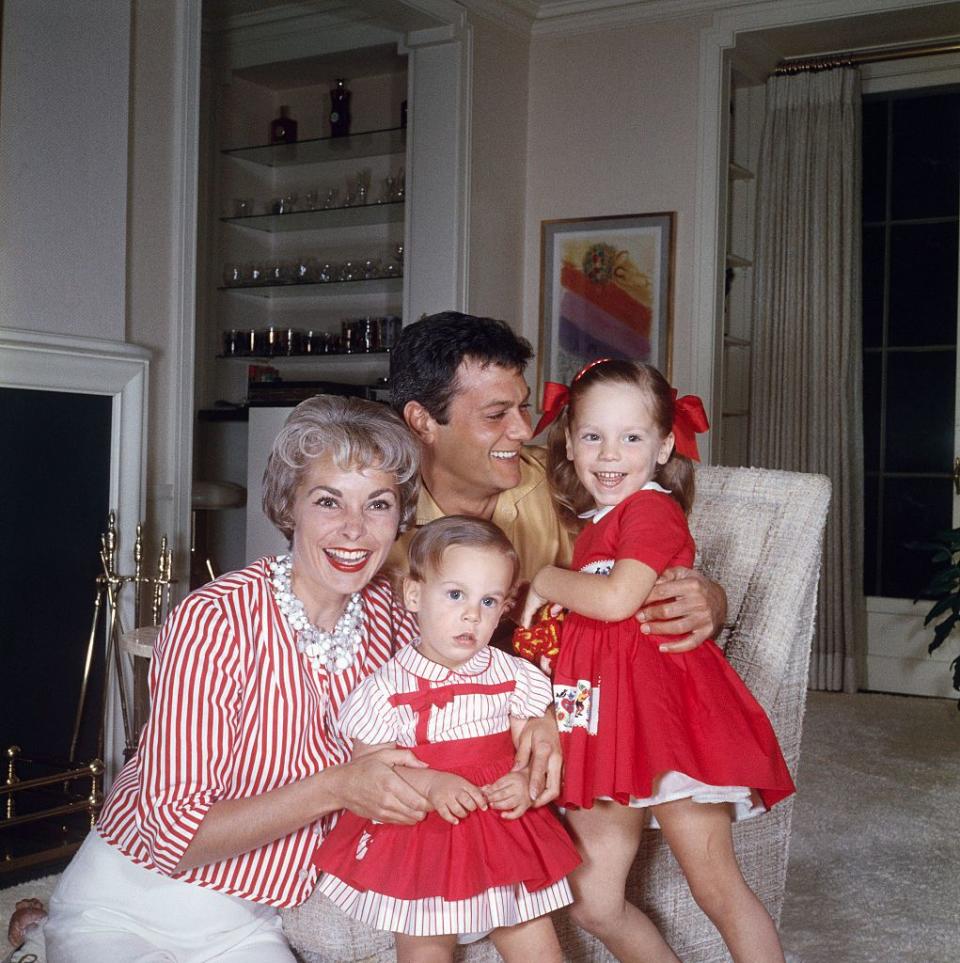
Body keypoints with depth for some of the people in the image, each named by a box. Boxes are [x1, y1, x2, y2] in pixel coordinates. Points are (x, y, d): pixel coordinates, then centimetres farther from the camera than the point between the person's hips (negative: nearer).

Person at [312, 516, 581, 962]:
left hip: (503, 830, 2)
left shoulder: (513, 676, -3)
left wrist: (525, 781, -19)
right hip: (418, 835, -2)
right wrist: (429, 783, -23)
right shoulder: (389, 687, -11)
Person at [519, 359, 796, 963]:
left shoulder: (651, 507, -7)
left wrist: (545, 581, -6)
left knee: (716, 886, -4)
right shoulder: (597, 524, 20)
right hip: (605, 721, 9)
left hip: (662, 709, -9)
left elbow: (618, 598, -20)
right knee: (592, 901, 6)